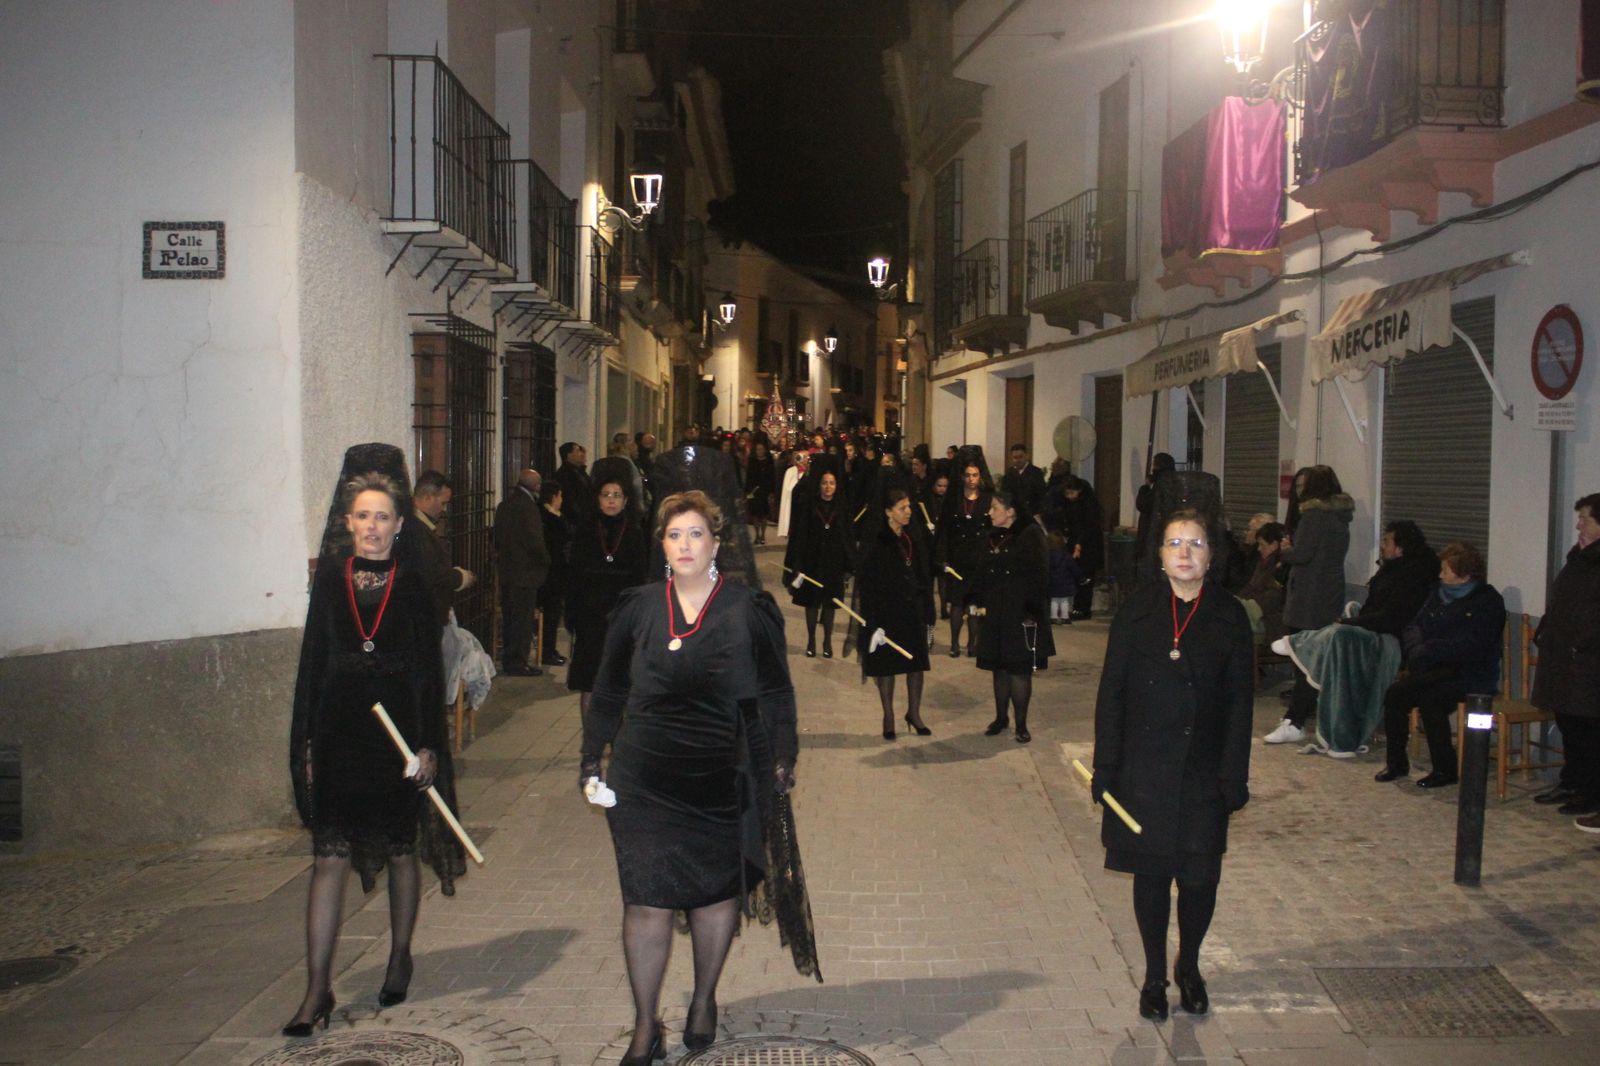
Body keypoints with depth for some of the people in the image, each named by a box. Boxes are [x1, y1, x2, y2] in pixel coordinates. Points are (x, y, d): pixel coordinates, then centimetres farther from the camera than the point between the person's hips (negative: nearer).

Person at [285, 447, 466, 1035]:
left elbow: (429, 670, -2)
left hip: (398, 734, -1)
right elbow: (312, 662, 6)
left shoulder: (413, 584, -1)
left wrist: (428, 745, -7)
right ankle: (318, 989, 2)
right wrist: (306, 742, 3)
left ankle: (399, 960, 29)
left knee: (401, 852, 11)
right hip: (338, 736, 1)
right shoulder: (330, 579, 4)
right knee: (329, 857, -2)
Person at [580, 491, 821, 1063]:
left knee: (716, 895, 12)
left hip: (722, 780, 0)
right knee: (646, 903, -1)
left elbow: (775, 693, 3)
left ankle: (704, 1001, 35)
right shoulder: (638, 608, 2)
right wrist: (591, 759, 8)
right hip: (644, 779, 1)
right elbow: (608, 691, 11)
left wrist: (782, 759, -4)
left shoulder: (748, 610, -2)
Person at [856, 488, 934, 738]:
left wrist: (927, 612, 6)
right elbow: (868, 584, -12)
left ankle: (914, 713, 25)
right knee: (886, 664, 5)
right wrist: (874, 621, -16)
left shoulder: (916, 539, 5)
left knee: (917, 661, 9)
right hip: (887, 612, -5)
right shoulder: (876, 543, -11)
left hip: (914, 611, 5)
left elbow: (926, 576, 9)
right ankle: (889, 717, 17)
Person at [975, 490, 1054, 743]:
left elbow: (1039, 575, -14)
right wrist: (982, 603, 7)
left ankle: (1021, 724, 8)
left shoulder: (1030, 535, -11)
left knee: (1019, 670, -1)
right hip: (996, 616, 6)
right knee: (999, 668, 12)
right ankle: (1001, 718, 24)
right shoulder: (994, 537, 9)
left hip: (1021, 616, -6)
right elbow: (983, 573, 15)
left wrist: (1032, 609, -17)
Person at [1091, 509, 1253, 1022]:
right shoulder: (1137, 609, -2)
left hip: (1203, 772, 1)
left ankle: (1189, 967, 32)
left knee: (1200, 876, 7)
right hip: (1144, 767, 0)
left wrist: (1234, 776, -5)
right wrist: (1105, 766, -6)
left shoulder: (1229, 616, -1)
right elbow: (1111, 690, -2)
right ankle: (1154, 975, 26)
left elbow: (1239, 701, 0)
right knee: (1151, 873, 8)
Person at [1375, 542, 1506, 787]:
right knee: (1395, 693, -17)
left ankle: (1445, 770, -16)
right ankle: (1396, 762, -5)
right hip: (1435, 669, 7)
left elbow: (1468, 647, -19)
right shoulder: (1440, 595, 15)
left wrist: (1426, 651, -18)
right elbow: (1413, 628, 12)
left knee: (1430, 699, -30)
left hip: (1470, 675, -6)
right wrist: (1417, 649, -11)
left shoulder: (1488, 602, -8)